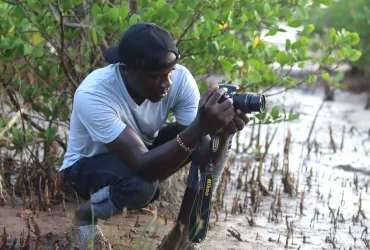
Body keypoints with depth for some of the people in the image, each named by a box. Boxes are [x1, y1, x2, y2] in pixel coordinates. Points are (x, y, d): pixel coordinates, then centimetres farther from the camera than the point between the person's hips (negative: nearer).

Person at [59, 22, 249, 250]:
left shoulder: (180, 78, -25)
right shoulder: (93, 95, -37)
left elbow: (207, 155, -26)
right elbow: (144, 167, -45)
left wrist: (223, 134, -49)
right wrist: (200, 127, -56)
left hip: (145, 149, 5)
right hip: (91, 164, -4)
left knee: (212, 139, -21)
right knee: (140, 184, -38)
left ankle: (184, 230, -8)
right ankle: (86, 214, -3)